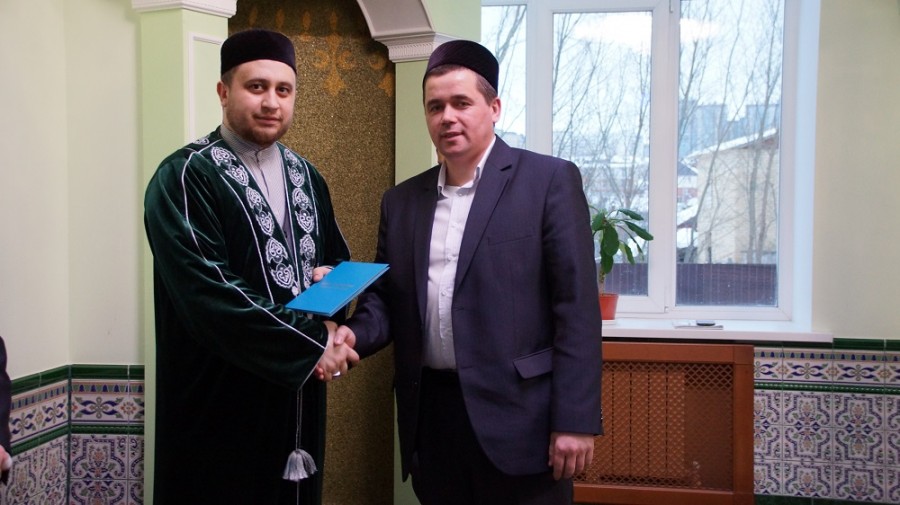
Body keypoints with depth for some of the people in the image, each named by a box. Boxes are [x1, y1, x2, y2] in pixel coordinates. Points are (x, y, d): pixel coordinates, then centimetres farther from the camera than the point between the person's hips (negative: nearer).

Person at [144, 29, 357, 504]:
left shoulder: (305, 176, 10)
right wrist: (310, 345, -18)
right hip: (222, 402, -6)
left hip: (298, 394, 6)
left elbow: (337, 258, 19)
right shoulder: (184, 178, -11)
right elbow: (211, 295, -21)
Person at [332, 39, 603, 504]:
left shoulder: (549, 180, -3)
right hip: (431, 415, 5)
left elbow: (576, 307, -8)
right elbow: (385, 298, 15)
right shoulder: (401, 201, 12)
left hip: (517, 416, -4)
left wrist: (574, 421, -13)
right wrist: (353, 334, -8)